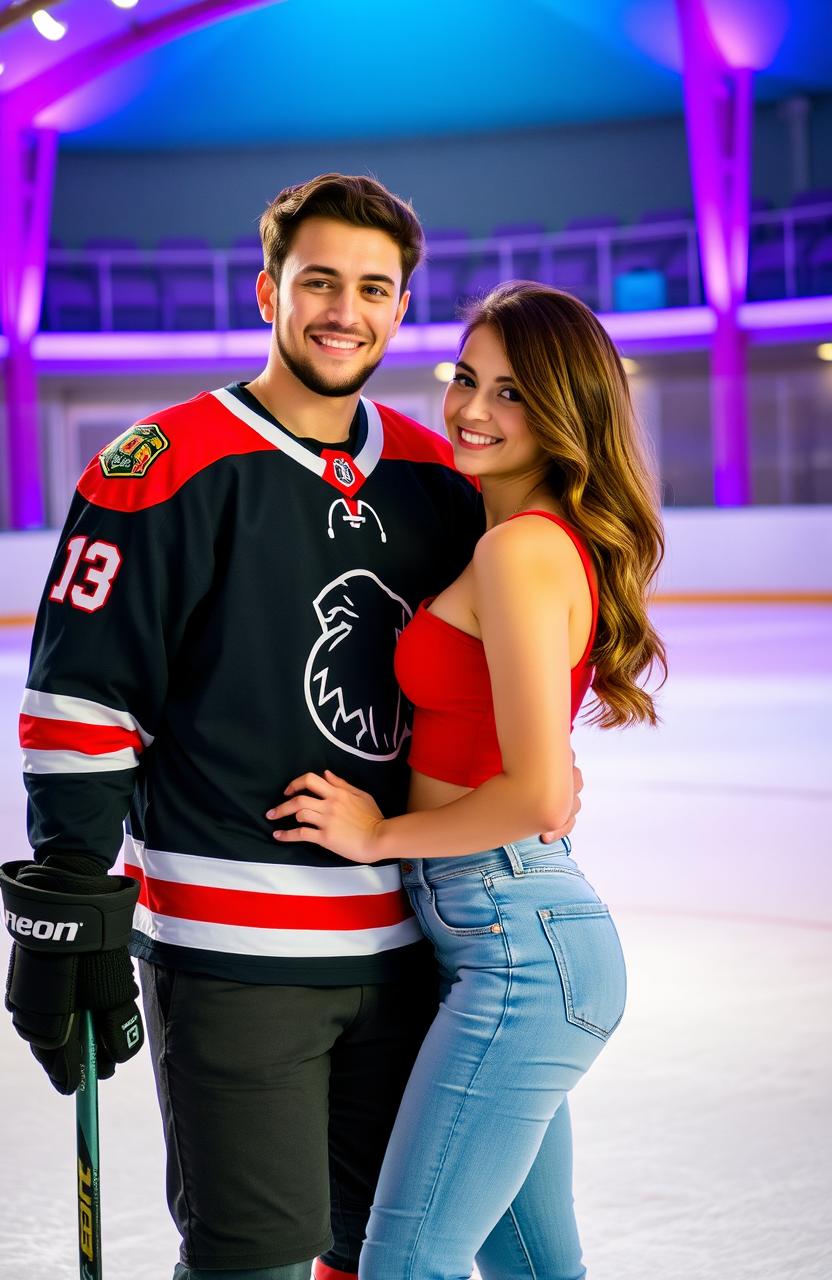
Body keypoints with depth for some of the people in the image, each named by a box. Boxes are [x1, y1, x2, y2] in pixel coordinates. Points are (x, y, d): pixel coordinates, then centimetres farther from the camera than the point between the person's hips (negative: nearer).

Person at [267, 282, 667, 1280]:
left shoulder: (521, 549, -17)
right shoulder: (563, 541, 13)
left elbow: (537, 792, -23)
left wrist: (380, 835, -10)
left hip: (515, 942, -10)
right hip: (520, 927, 10)